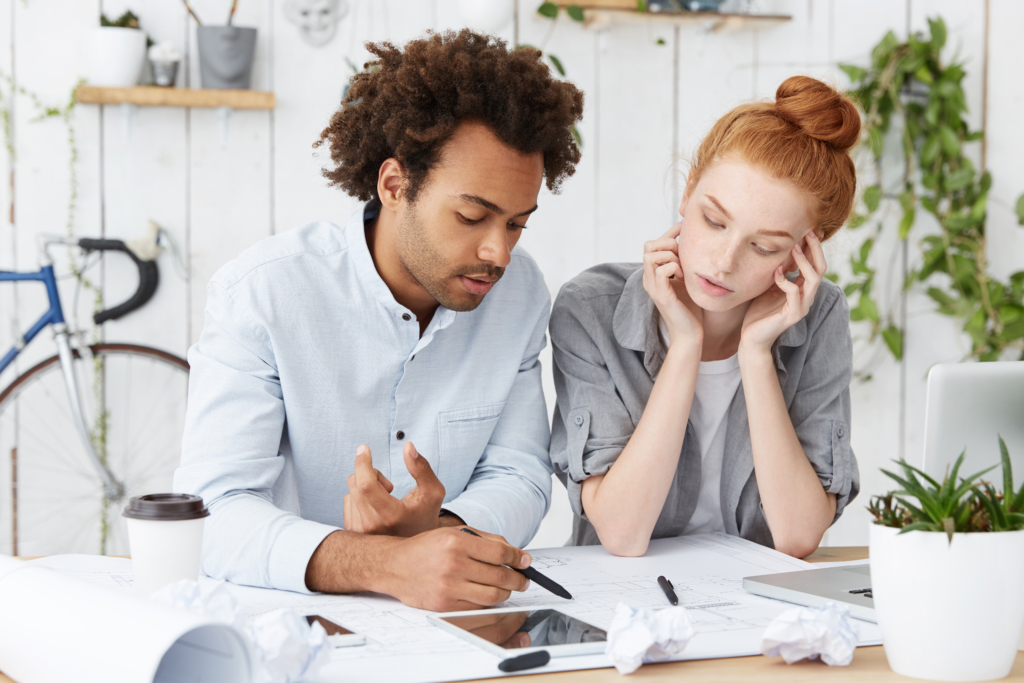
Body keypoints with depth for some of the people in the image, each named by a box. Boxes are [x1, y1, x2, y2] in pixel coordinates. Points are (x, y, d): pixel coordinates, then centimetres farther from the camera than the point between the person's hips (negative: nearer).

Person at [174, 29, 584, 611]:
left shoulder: (519, 292, 2)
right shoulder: (258, 295, -12)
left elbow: (518, 475, 5)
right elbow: (212, 512, -21)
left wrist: (437, 531, -18)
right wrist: (388, 565, -37)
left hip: (453, 626, 4)